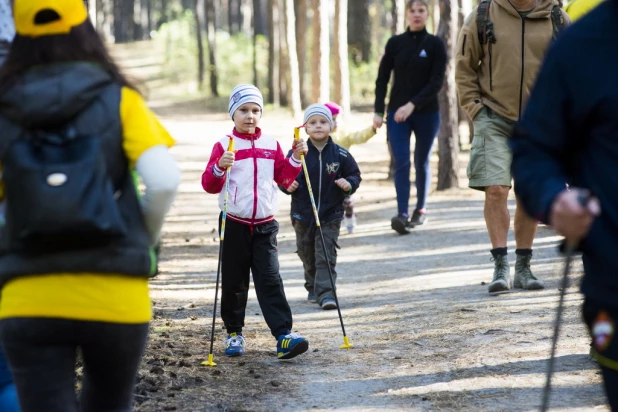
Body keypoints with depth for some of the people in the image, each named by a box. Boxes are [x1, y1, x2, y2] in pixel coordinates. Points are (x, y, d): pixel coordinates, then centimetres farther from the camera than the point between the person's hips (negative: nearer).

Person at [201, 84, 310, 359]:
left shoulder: (271, 145, 7)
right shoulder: (224, 145, -4)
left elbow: (284, 177, 14)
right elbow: (209, 185, -8)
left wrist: (296, 158, 0)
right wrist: (220, 167, -27)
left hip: (265, 226, 2)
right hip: (235, 225, -2)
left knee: (270, 280, -7)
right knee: (234, 282, 6)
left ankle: (284, 336, -15)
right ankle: (234, 333, 21)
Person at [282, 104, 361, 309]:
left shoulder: (340, 155, -5)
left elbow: (354, 175, 5)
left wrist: (349, 184, -15)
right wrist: (288, 185, -18)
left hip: (330, 215, -2)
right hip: (303, 215, 2)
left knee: (326, 257, -7)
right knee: (308, 256, 15)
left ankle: (326, 293, -9)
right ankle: (313, 287, 33)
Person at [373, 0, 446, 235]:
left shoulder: (435, 45, -2)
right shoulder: (395, 43, 4)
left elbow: (437, 82, -10)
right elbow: (382, 79, 6)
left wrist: (412, 105, -20)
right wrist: (378, 111, -3)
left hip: (427, 113, -1)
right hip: (397, 113, 1)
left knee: (421, 163, 10)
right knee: (401, 162, -12)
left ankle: (421, 209, 27)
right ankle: (402, 215, -21)